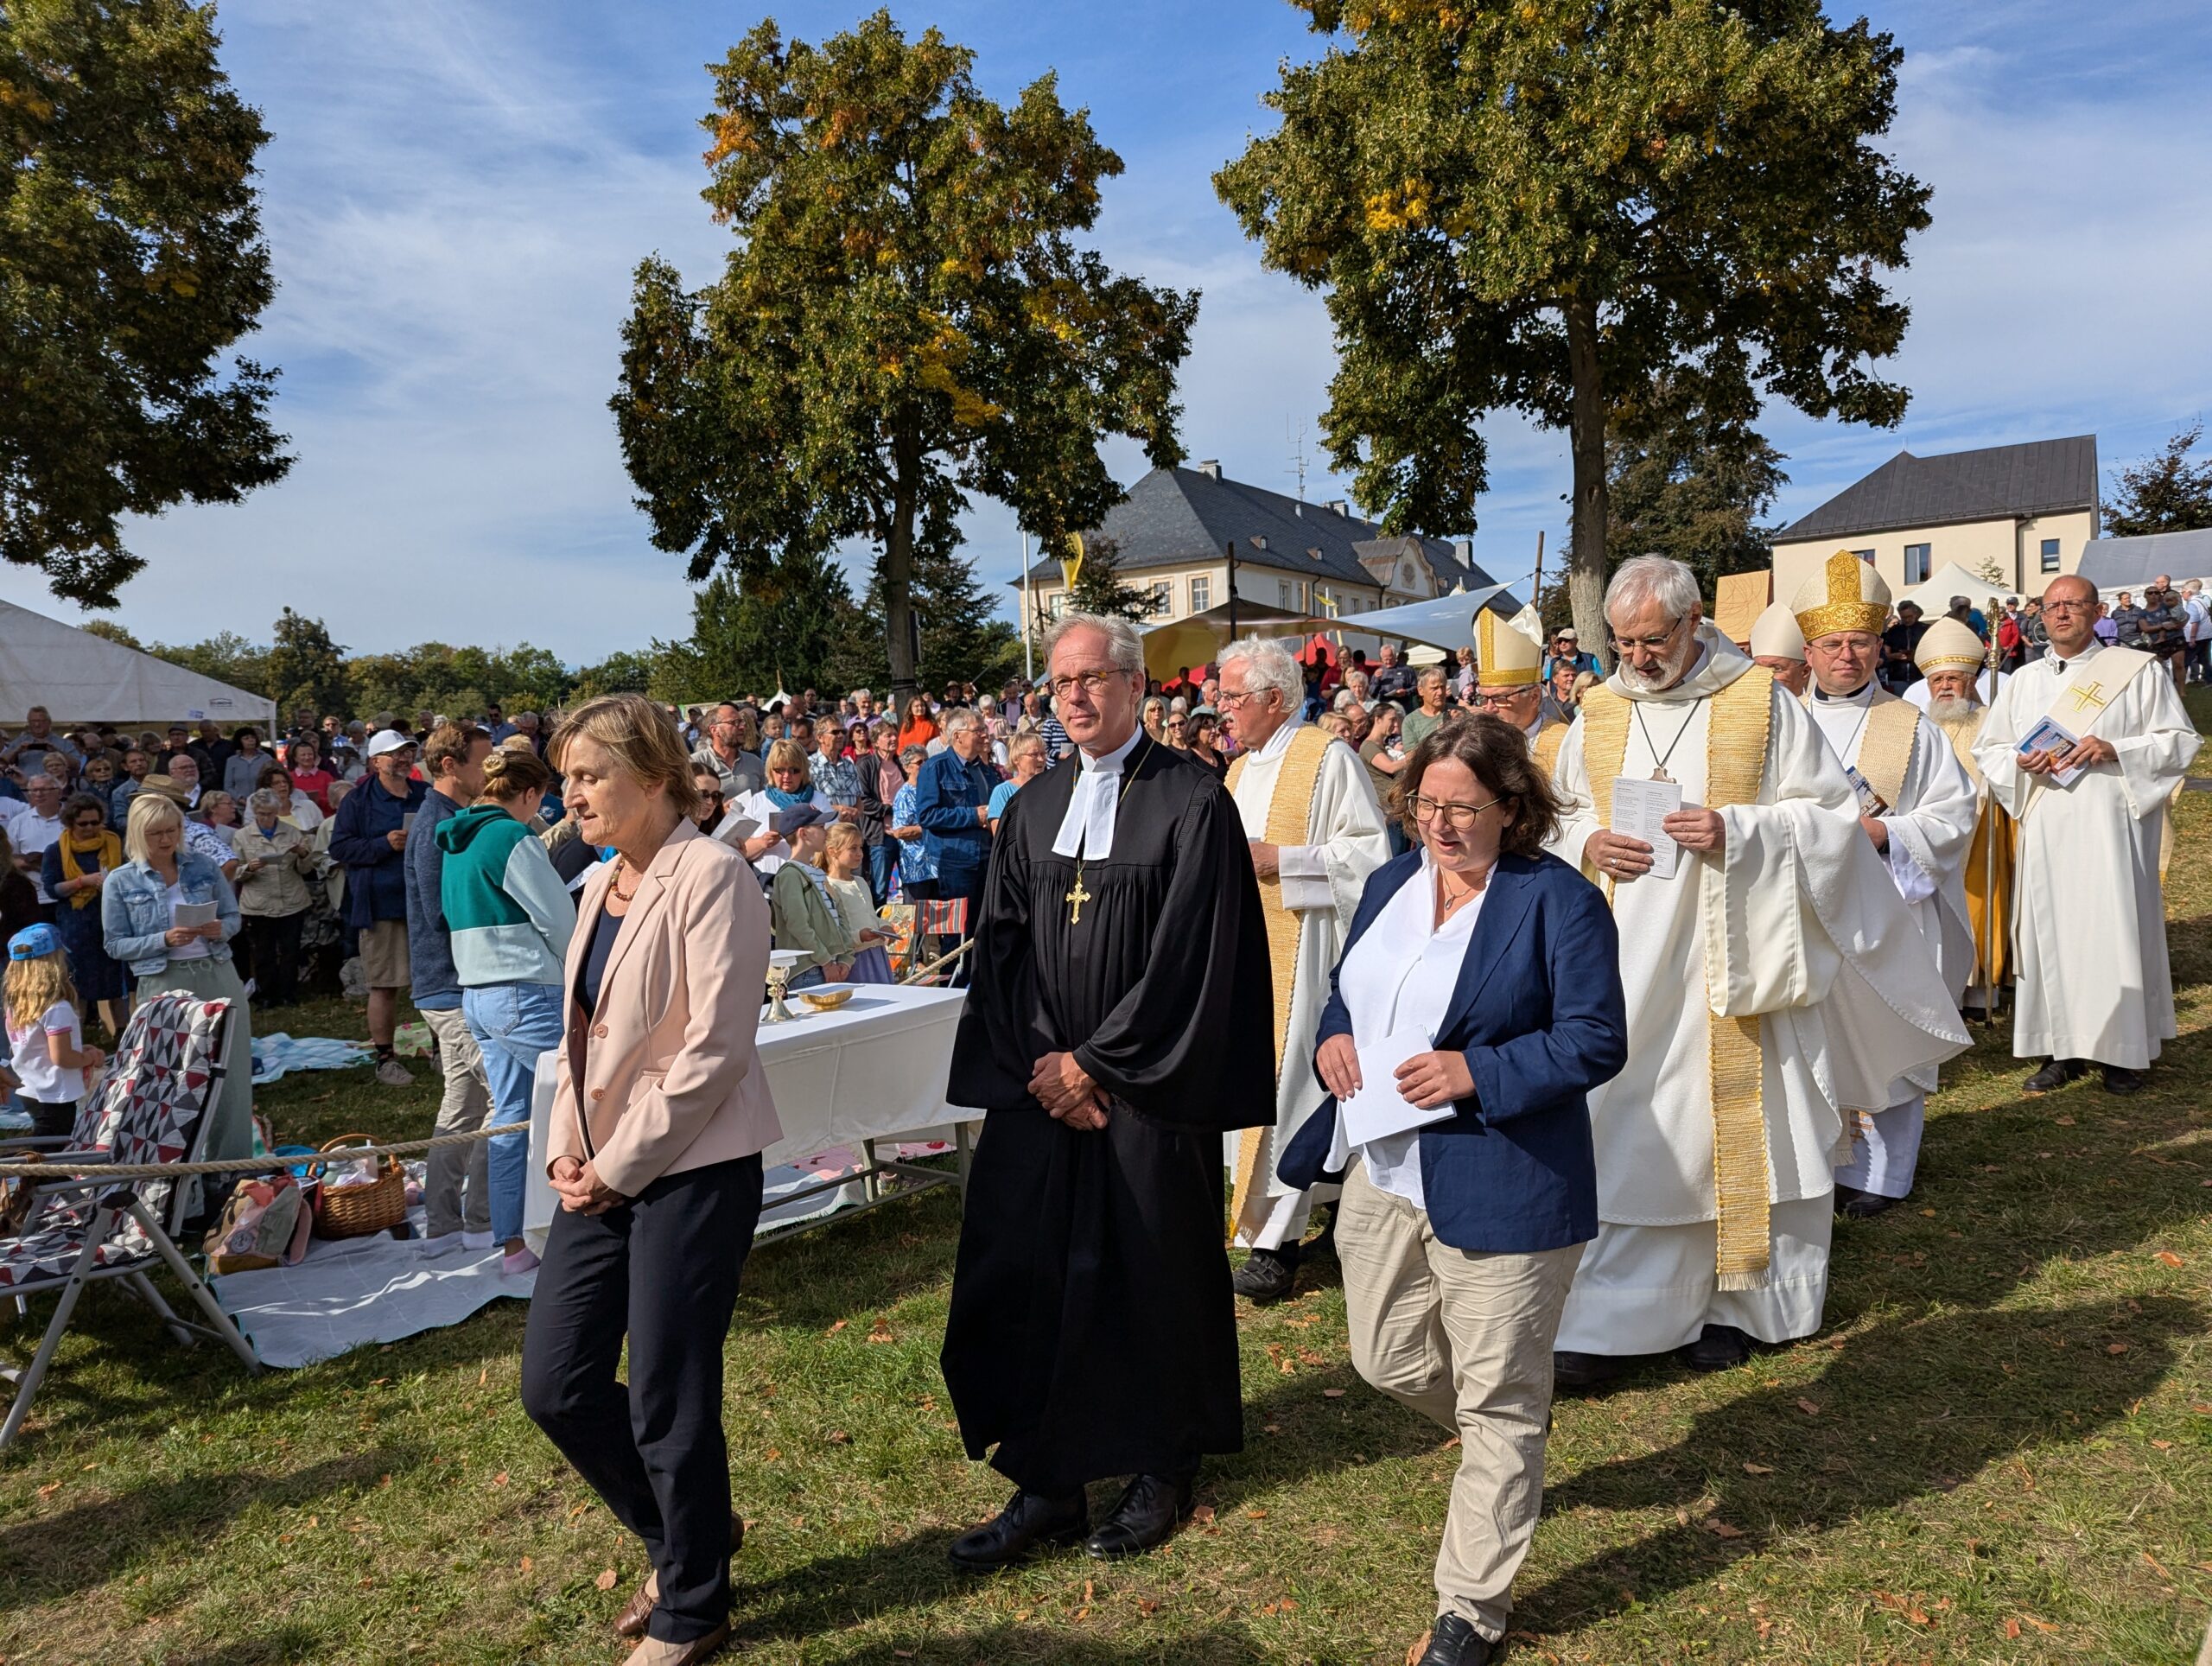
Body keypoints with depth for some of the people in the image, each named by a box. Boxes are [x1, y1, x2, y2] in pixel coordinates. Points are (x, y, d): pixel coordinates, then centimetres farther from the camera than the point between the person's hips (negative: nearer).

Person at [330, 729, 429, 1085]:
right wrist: (385, 844, -16)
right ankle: (385, 1058, 11)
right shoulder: (358, 801, 0)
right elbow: (339, 847, -5)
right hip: (382, 905, -4)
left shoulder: (427, 796, 12)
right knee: (384, 985, 0)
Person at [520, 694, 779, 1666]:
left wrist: (621, 1165, -14)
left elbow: (715, 1046, -18)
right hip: (602, 1174, 8)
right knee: (556, 1385, 10)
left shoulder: (709, 875, -13)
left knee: (668, 1402, 2)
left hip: (689, 1171, -8)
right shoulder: (600, 885, 12)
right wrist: (567, 1149, 4)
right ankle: (683, 1535, 35)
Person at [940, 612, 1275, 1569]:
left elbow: (1186, 959, -12)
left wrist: (1093, 1061, -11)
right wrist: (1041, 1065, -5)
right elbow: (1002, 947, 8)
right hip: (1040, 1083, 5)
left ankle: (1162, 1472, 27)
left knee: (1153, 1275, 7)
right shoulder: (1033, 809, 11)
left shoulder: (1193, 803, -7)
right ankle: (1046, 1485, 18)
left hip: (1147, 1088, -4)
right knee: (1024, 1274, 3)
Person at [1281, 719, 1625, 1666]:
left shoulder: (1560, 901, -12)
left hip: (1497, 1186, -6)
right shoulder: (1392, 883, 8)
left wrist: (1476, 1073, -24)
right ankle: (1507, 1439, 49)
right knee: (1386, 1361, 18)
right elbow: (1345, 989, 17)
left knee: (1496, 1404, 7)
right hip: (1384, 1170, 7)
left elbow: (1596, 1041, -14)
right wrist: (1332, 1039, -5)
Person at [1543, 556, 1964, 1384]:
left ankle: (1734, 1304, 24)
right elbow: (1559, 813, 16)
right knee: (1620, 1127, 2)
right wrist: (1588, 843, -6)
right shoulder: (1598, 712, 7)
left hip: (1730, 960, -2)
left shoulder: (1762, 704, -3)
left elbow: (1832, 815, -2)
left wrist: (1737, 832, -18)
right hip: (1627, 962, 3)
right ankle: (1611, 1322, 9)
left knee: (1736, 1120, 7)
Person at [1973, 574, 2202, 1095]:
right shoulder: (2023, 681, 15)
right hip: (2045, 832, 3)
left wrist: (2115, 750, -14)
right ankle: (2062, 1049, 10)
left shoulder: (2137, 671, 4)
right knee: (2050, 932, 2)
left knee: (2115, 931, -3)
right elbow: (1986, 749, 17)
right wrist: (2019, 761, -5)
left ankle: (2123, 1051, 8)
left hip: (2111, 825, -3)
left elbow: (2182, 740, 2)